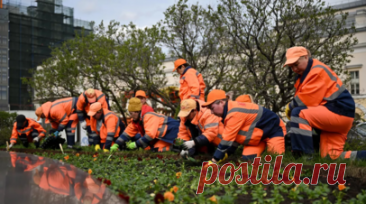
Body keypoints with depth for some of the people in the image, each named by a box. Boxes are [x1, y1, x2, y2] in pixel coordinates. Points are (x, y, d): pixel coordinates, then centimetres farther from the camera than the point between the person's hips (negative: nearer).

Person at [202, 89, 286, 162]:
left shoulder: (235, 113, -32)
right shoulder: (229, 111, -2)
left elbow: (227, 140, -30)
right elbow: (233, 137, 2)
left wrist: (214, 161, -25)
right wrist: (225, 155, -4)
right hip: (259, 134, 8)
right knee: (247, 160, -10)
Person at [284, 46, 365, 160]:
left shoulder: (317, 71, -14)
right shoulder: (305, 74, 18)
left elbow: (307, 100, -21)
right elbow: (305, 98, 15)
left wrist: (290, 107, -5)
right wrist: (292, 106, -5)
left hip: (339, 112, -10)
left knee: (298, 113, -24)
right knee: (333, 157, 5)